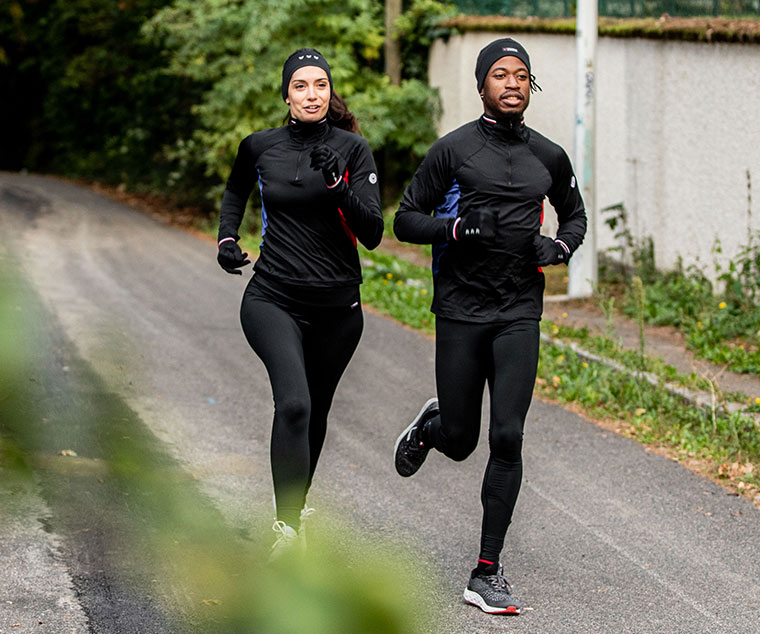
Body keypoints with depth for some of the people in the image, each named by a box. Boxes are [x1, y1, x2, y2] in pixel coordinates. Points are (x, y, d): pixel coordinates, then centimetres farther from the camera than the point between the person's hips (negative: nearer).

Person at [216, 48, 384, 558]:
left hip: (337, 305, 1)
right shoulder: (260, 147, 1)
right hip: (273, 300, -1)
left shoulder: (353, 149, -5)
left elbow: (372, 233, -12)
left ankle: (297, 499, 45)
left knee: (315, 413, 18)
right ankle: (290, 527, -22)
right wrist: (227, 238, 9)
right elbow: (236, 191, 24)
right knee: (294, 404, -24)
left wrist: (338, 185, -26)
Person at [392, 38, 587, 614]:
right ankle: (431, 426, 46)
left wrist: (559, 248, 2)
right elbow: (406, 220, 0)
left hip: (520, 315, 2)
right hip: (461, 312, -2)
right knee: (460, 441, 6)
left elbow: (575, 215, 24)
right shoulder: (454, 150, -2)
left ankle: (487, 574, -2)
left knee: (507, 438, -9)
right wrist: (456, 228, -19)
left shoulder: (549, 157, 8)